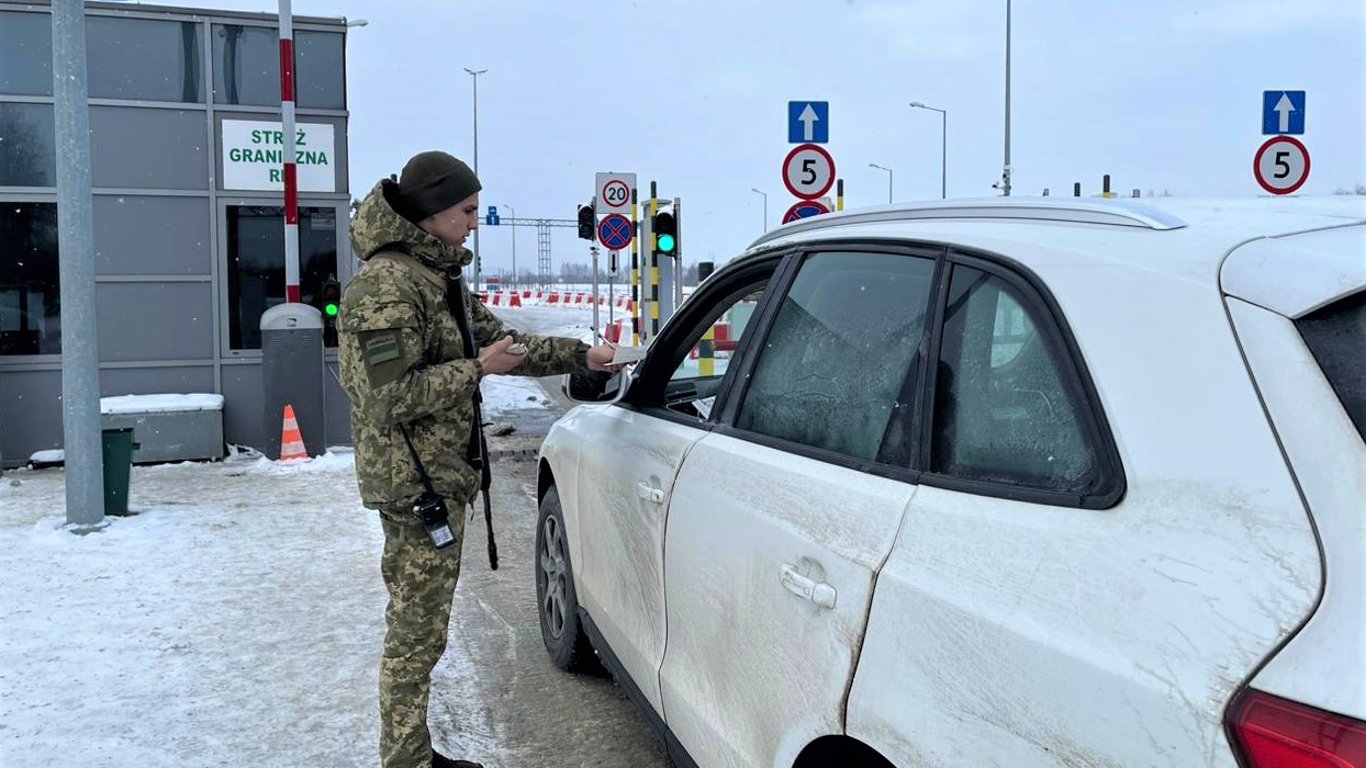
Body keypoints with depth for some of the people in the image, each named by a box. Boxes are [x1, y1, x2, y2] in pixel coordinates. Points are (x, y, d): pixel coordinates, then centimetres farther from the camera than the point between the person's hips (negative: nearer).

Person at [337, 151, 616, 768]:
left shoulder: (439, 277, 13)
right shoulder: (387, 285, -19)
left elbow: (502, 340, 20)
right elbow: (388, 399, -24)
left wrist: (580, 356, 14)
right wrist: (478, 368, -20)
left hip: (442, 480, 11)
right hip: (416, 485, -10)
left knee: (423, 626, 19)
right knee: (417, 633, -1)